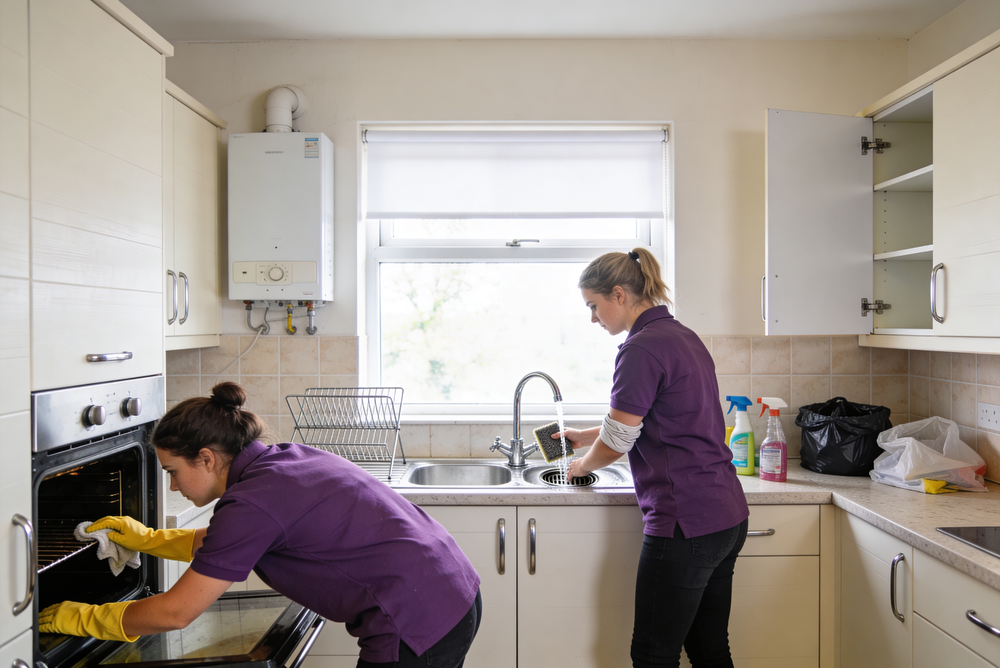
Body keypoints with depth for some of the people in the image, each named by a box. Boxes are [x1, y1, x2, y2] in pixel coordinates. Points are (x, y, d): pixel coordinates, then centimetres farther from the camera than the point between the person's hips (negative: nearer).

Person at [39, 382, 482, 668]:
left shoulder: (253, 502, -17)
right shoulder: (285, 460, 9)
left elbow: (175, 613, -7)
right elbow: (220, 545, 28)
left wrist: (82, 619, 7)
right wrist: (146, 539, 30)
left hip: (418, 625, -9)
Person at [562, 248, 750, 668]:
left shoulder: (642, 348, -16)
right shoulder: (683, 336, 13)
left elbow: (616, 442, -12)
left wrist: (582, 465, 9)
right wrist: (585, 436, 24)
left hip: (686, 525, -9)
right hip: (728, 516, 10)